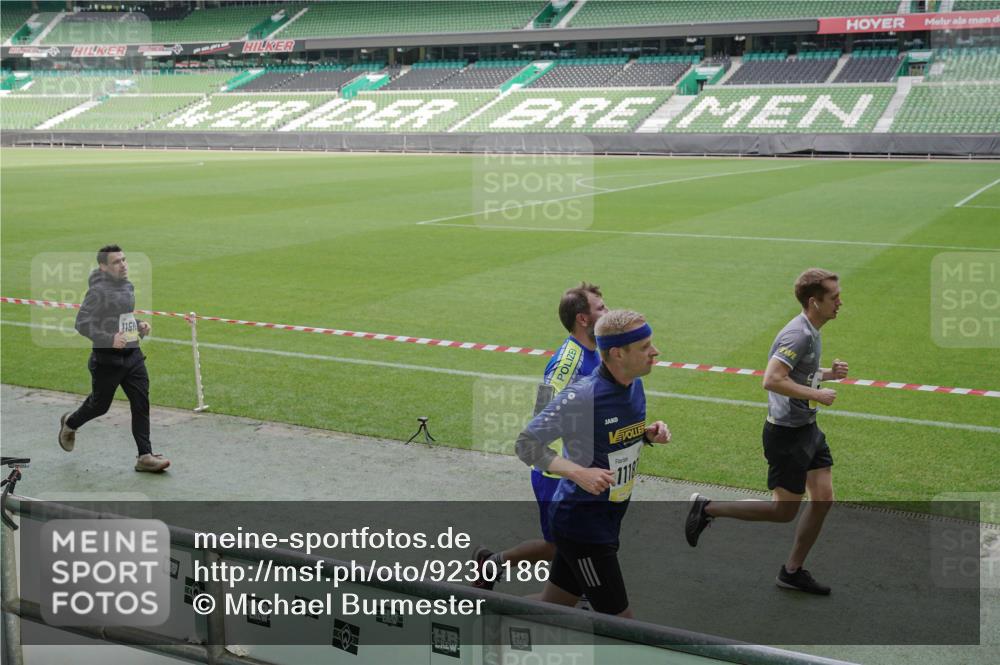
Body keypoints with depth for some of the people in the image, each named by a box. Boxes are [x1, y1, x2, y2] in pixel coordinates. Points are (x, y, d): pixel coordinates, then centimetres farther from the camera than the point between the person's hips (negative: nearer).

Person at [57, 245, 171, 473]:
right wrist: (109, 339, -28)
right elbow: (81, 323, -20)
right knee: (100, 405, 12)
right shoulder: (99, 291, -16)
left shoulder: (128, 286, 9)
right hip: (107, 359, -6)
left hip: (132, 354, 6)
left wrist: (139, 326, 5)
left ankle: (145, 456, 2)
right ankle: (70, 423, 43)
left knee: (141, 404, -1)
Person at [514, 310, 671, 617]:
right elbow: (527, 444, -19)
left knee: (553, 606, 18)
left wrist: (648, 433, -2)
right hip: (582, 520, -8)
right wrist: (579, 473, -30)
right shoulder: (581, 396, -24)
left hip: (607, 519, 8)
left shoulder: (634, 385, 2)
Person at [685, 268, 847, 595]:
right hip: (786, 433, -10)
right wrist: (817, 394, -23)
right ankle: (707, 508, 11)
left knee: (823, 499, 9)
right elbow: (772, 380, -31)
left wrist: (828, 373, 7)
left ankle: (792, 570, 23)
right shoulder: (798, 335, -22)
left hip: (807, 428, 10)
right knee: (784, 511, -1)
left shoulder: (811, 332, 9)